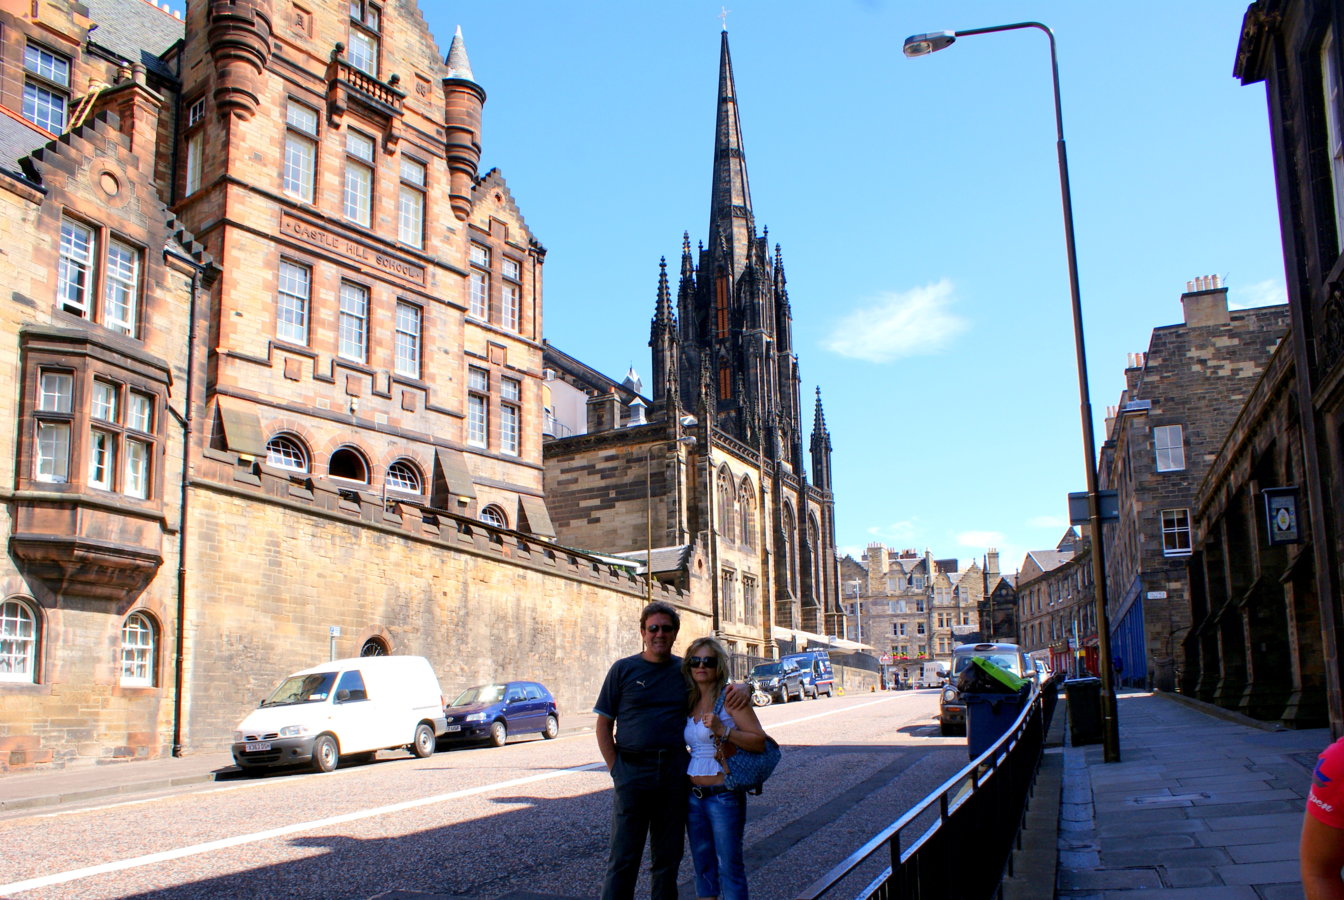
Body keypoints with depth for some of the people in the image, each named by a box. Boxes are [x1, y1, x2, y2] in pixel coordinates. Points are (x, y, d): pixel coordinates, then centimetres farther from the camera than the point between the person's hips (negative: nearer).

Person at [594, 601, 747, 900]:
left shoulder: (686, 670, 8)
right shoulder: (623, 670, 2)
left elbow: (723, 692, 20)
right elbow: (603, 724, 3)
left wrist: (742, 689, -4)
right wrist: (615, 769, -7)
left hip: (675, 772, 3)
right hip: (632, 772, -3)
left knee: (668, 859, 11)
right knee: (623, 859, -2)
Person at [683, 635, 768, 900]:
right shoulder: (690, 703, 9)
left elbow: (760, 742, -16)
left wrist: (723, 730, -25)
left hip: (724, 795, -6)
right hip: (693, 796, 7)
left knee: (729, 866, -2)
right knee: (703, 865, 13)